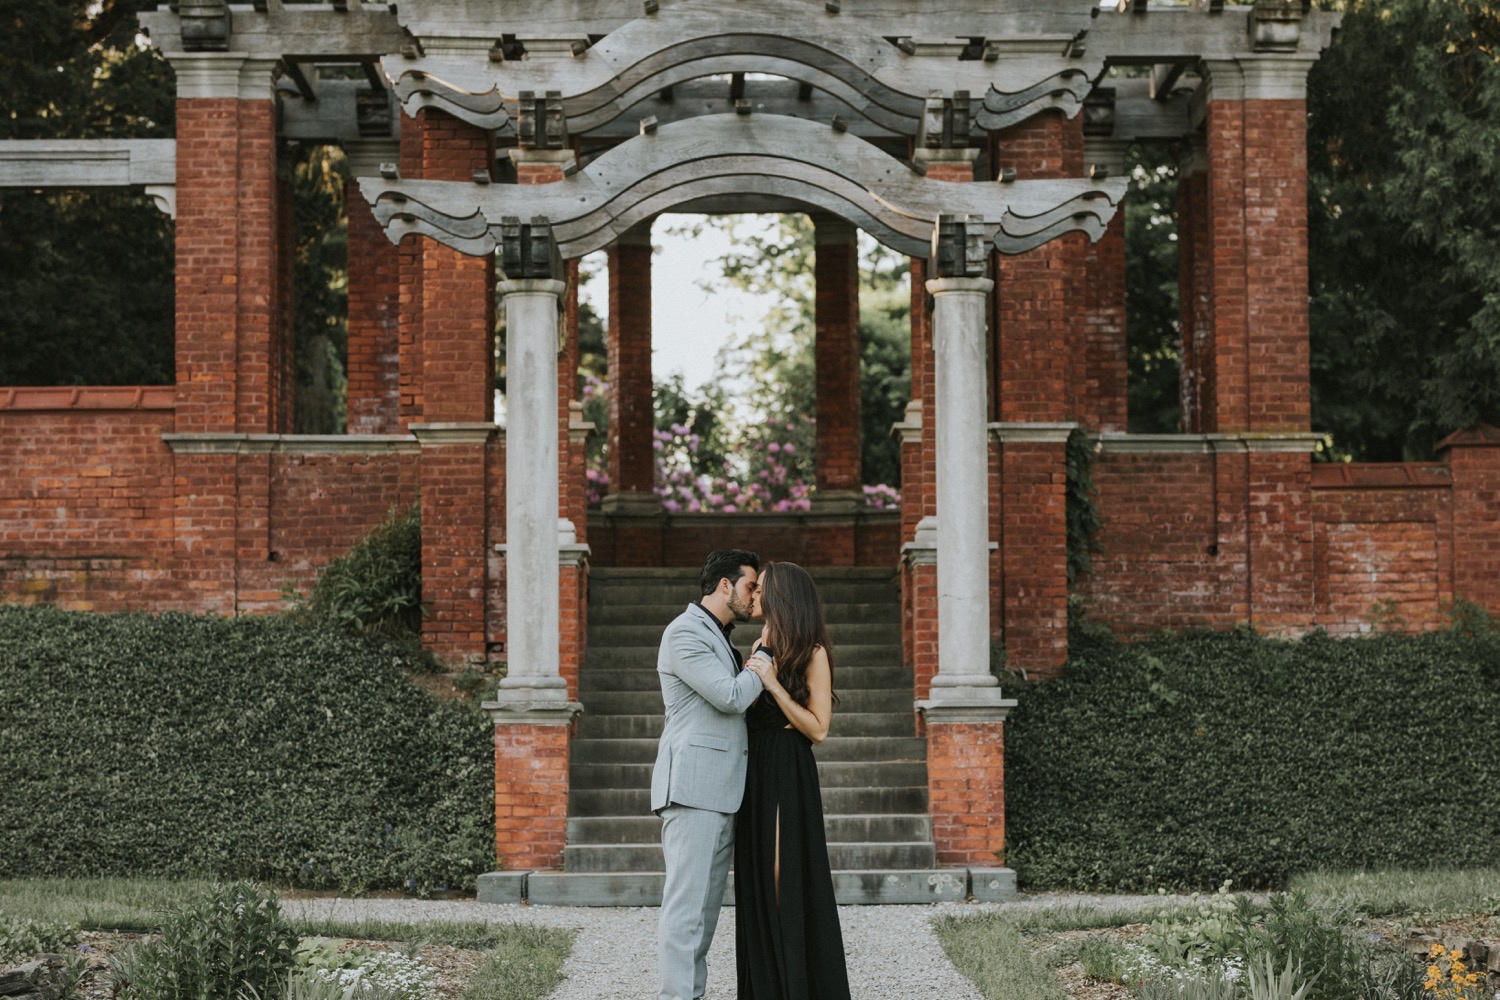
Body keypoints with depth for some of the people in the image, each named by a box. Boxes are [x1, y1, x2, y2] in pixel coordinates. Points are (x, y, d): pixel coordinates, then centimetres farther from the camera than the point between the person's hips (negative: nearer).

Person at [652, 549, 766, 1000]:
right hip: (693, 789, -10)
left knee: (706, 907, 7)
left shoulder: (719, 640, 24)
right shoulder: (685, 633, -8)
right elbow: (732, 697, -15)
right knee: (686, 904, -11)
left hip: (721, 793, 10)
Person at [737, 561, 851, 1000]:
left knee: (788, 879, -7)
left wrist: (773, 684, -17)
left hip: (789, 773, -7)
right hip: (754, 770, 7)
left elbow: (818, 728, -12)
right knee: (757, 879, 7)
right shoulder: (760, 647, 13)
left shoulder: (812, 652, -8)